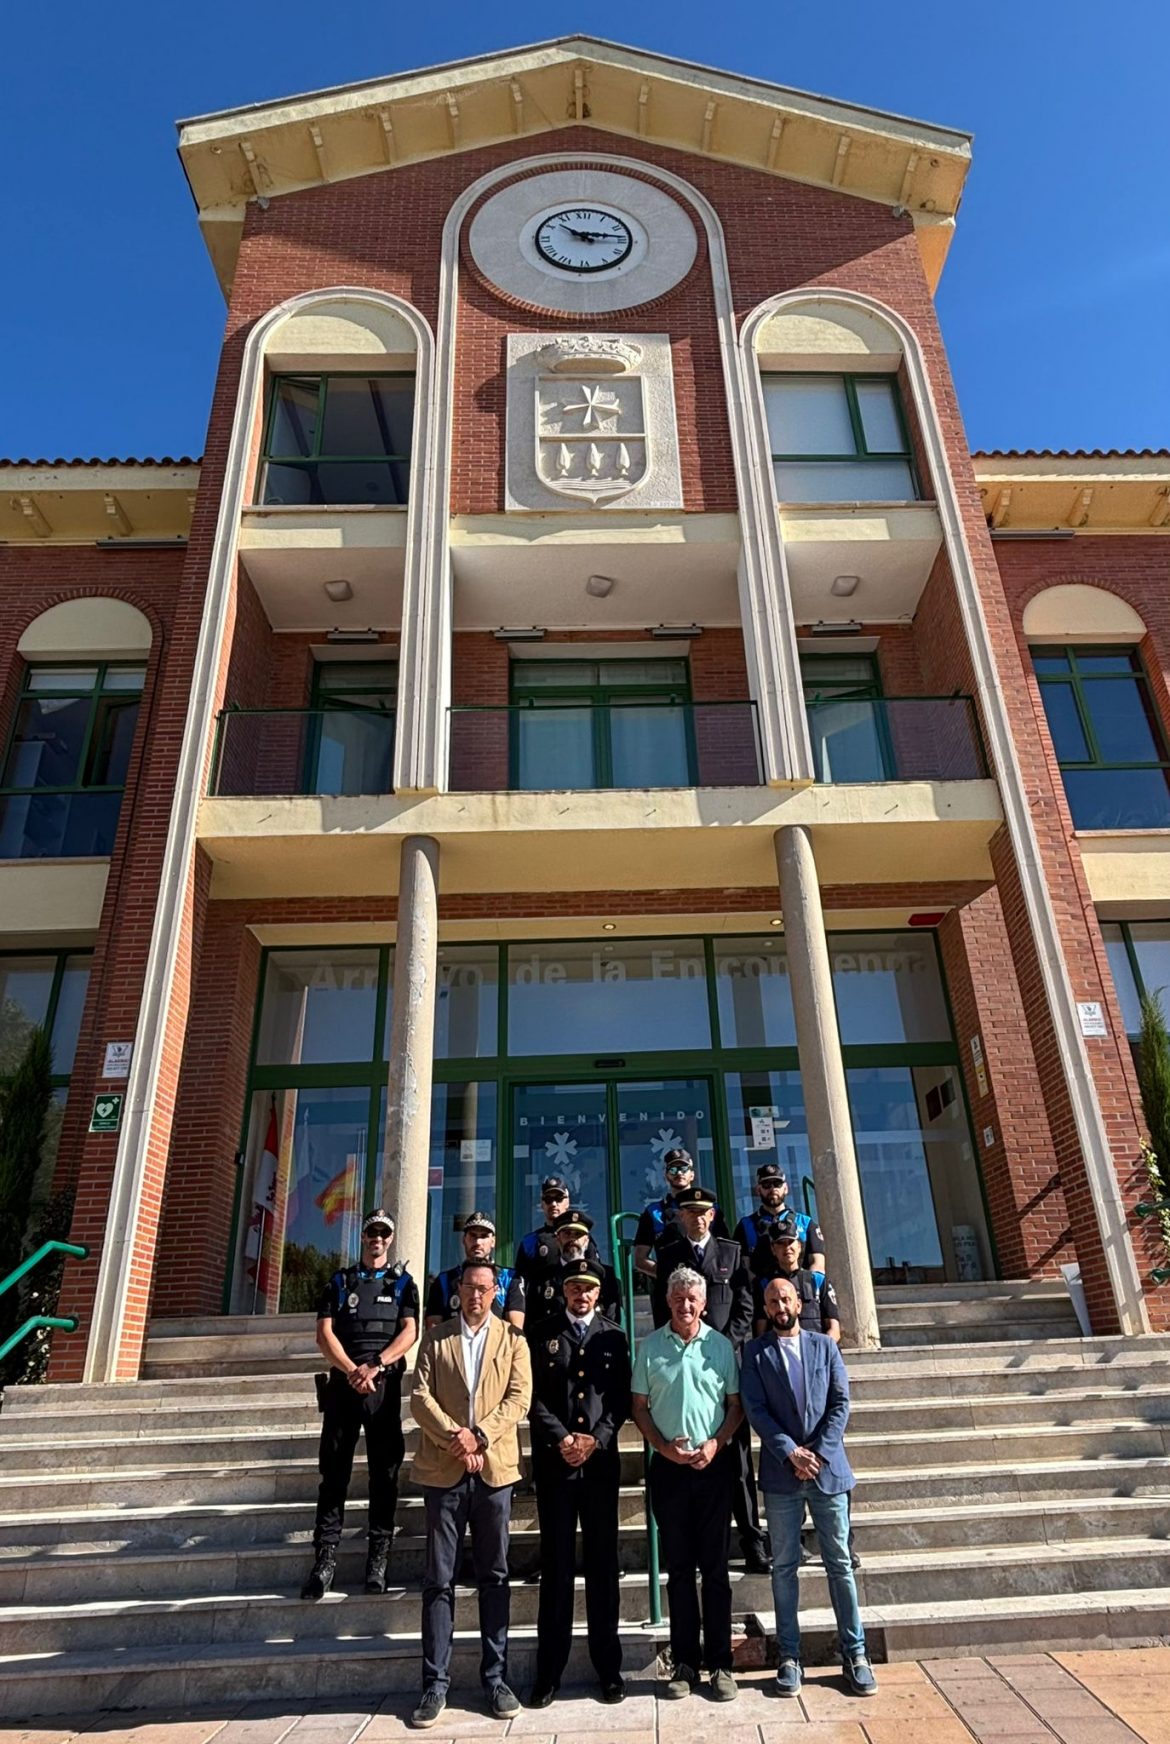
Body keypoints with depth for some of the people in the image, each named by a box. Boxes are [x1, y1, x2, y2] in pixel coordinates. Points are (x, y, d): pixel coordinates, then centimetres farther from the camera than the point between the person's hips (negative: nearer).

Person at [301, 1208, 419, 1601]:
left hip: (386, 1386, -1)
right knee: (333, 1472, 1)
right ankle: (325, 1560, 7)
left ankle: (378, 1562, 8)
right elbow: (324, 1334, 3)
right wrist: (353, 1370, -12)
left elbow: (409, 1333, -1)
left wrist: (375, 1367, -15)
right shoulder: (340, 1282, 14)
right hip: (343, 1384, 1)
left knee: (384, 1475, 1)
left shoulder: (403, 1283, 11)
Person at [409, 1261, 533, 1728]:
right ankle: (435, 1684, 15)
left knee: (494, 1577, 9)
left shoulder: (512, 1338, 5)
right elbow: (420, 1396, -1)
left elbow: (519, 1397, -3)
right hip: (443, 1470, 0)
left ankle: (495, 1678, 20)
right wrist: (453, 1437, -14)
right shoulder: (435, 1338, 7)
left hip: (494, 1468, 0)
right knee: (438, 1580, 5)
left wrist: (479, 1435, -14)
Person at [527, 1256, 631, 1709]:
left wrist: (596, 1439, -9)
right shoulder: (543, 1333, 4)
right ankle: (550, 1670, 15)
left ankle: (608, 1666, 19)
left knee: (602, 1563, 8)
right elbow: (534, 1396, -1)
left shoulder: (614, 1336, 8)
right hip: (554, 1463, -1)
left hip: (601, 1462, 1)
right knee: (556, 1565, 5)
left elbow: (622, 1397, 4)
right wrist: (562, 1439, -11)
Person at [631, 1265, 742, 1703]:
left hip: (713, 1465, 0)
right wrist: (664, 1447, -8)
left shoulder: (720, 1344, 0)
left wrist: (715, 1443, -10)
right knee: (678, 1568, 9)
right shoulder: (649, 1346, 0)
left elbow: (735, 1404, 4)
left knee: (715, 1568, 5)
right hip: (668, 1466, 1)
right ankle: (684, 1663, 19)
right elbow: (639, 1406, 4)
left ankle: (720, 1664, 15)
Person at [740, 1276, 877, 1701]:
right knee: (784, 1566, 7)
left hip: (828, 1470, 1)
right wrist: (790, 1452, -15)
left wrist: (818, 1452, -10)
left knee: (839, 1562, 7)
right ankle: (789, 1656, 18)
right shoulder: (755, 1352, 1)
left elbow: (841, 1403, 0)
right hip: (780, 1474, -1)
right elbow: (755, 1409, -5)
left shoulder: (824, 1346, 6)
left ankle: (854, 1653, 20)